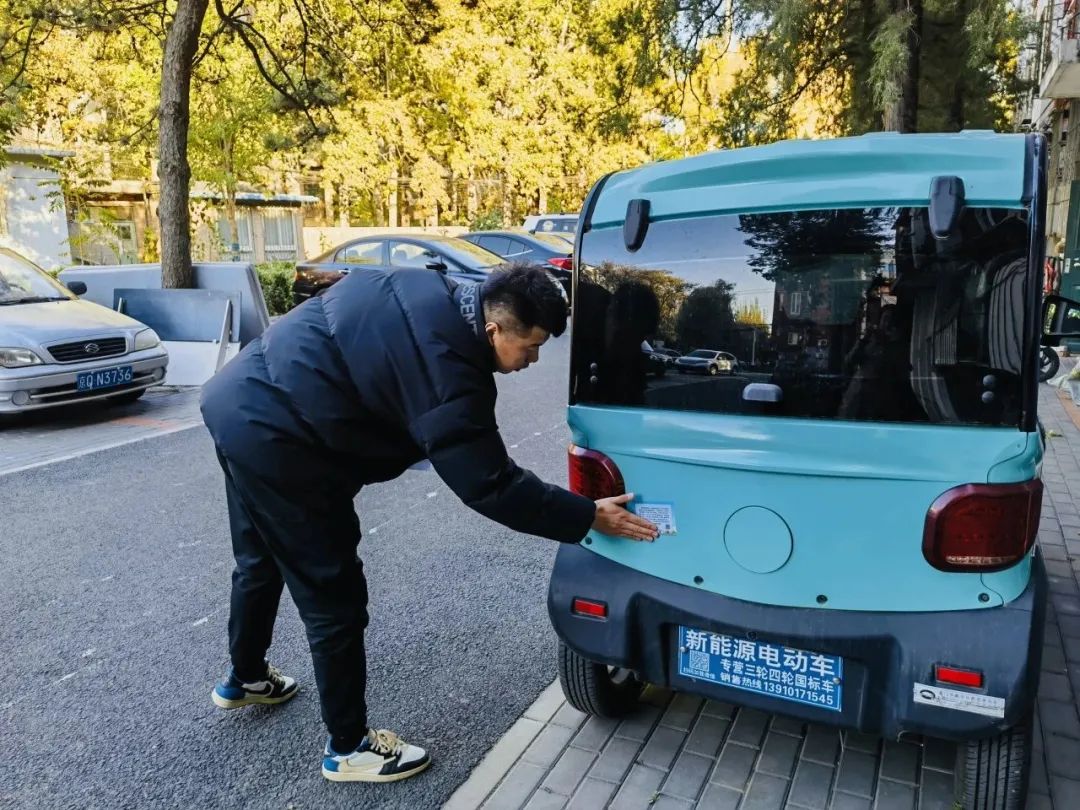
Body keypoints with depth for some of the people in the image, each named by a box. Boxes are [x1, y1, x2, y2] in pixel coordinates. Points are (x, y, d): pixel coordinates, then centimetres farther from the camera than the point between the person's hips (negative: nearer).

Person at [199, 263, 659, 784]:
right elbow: (489, 485, -20)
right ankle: (349, 747, 20)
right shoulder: (447, 370, -25)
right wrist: (588, 517, -12)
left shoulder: (431, 293, 3)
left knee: (261, 563, 29)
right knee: (333, 595, 2)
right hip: (273, 437, -10)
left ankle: (245, 679, 52)